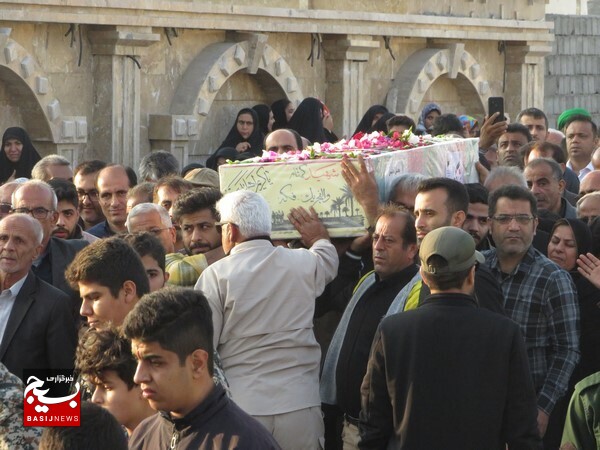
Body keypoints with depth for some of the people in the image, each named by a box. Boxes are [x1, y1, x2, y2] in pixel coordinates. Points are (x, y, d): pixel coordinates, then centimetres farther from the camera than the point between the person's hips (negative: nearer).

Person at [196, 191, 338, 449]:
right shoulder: (302, 265, 3)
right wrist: (319, 237, 52)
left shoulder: (216, 275, -7)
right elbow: (328, 258, 29)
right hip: (299, 406, 2)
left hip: (241, 407, -2)